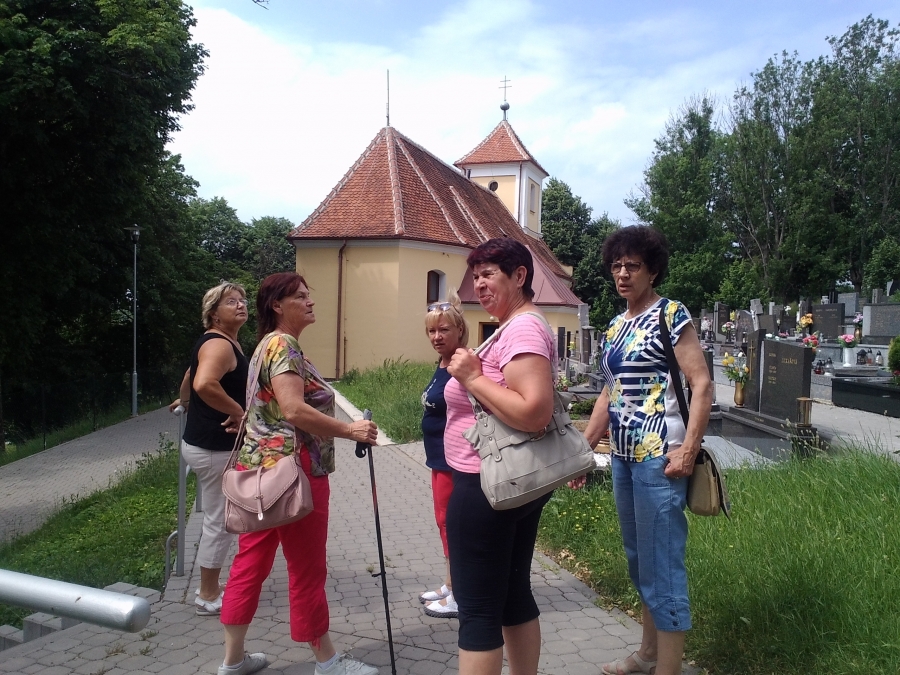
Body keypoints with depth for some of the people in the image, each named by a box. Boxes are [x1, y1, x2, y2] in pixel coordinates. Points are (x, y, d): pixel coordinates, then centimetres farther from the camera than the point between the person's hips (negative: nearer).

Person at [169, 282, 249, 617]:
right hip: (214, 447, -11)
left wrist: (183, 401, 48)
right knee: (220, 522, 1)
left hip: (209, 444, 11)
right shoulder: (218, 344, -18)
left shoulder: (224, 342, 14)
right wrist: (239, 412, -28)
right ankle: (208, 596, 16)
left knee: (217, 520, 19)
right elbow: (204, 384, -39)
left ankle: (210, 588, 32)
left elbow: (191, 376, 30)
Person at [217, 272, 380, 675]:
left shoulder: (270, 345, 17)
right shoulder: (282, 344, -15)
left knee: (250, 564, 14)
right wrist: (349, 431, -23)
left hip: (262, 468, 10)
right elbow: (293, 410, -27)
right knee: (307, 570, 3)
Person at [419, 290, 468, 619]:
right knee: (446, 524, 18)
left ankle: (459, 598, 15)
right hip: (441, 459, 9)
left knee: (451, 524, 2)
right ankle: (450, 586, 32)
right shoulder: (442, 365, 9)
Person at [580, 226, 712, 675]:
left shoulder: (670, 315, -8)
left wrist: (688, 450, -21)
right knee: (639, 562, 18)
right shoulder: (615, 328, 14)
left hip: (659, 457, -8)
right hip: (623, 456, 8)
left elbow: (702, 384, -14)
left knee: (662, 566, -2)